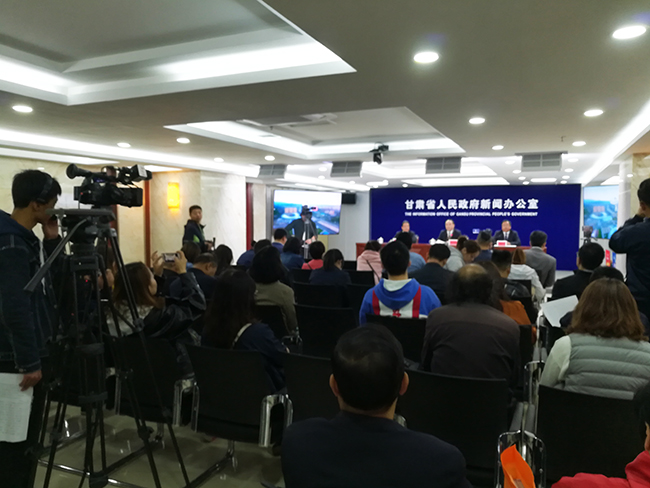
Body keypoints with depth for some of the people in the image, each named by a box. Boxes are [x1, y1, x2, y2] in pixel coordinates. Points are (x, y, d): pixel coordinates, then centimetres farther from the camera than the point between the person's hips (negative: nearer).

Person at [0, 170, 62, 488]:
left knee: (27, 438, 18)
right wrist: (29, 362, -20)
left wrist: (52, 241, 4)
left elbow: (52, 285, 16)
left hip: (31, 355, 9)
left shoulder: (26, 239, 9)